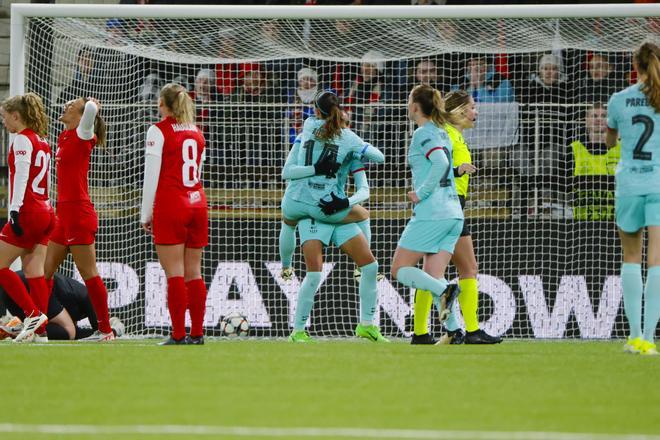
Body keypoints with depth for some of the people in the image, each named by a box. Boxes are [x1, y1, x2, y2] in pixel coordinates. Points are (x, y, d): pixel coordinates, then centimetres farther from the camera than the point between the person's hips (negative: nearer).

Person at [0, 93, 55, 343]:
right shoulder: (41, 142, 17)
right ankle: (40, 331, 0)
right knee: (34, 272, 5)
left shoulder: (23, 139, -8)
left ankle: (33, 313, -8)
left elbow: (21, 176, -17)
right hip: (45, 212, 9)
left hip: (28, 211, -9)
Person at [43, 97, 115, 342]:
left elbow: (91, 108, -24)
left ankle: (105, 330, -3)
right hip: (64, 213, 9)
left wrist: (91, 105, -5)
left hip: (78, 212, -9)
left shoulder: (82, 136, -10)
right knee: (45, 271, 10)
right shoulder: (66, 137, 13)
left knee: (88, 273, -6)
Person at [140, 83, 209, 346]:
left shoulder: (159, 131, -4)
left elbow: (151, 176, -7)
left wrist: (146, 214, -2)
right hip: (197, 204, 6)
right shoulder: (197, 133, 14)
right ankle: (197, 333, 6)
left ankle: (178, 335, -10)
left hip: (170, 206, -6)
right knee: (194, 272, 7)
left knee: (174, 273, -7)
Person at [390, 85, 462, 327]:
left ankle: (443, 290, -23)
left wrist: (421, 194, -16)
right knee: (433, 276, 5)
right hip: (454, 214, 8)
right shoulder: (441, 132, 18)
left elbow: (441, 162, -22)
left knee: (399, 269, 0)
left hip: (431, 214, -8)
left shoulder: (423, 133, -7)